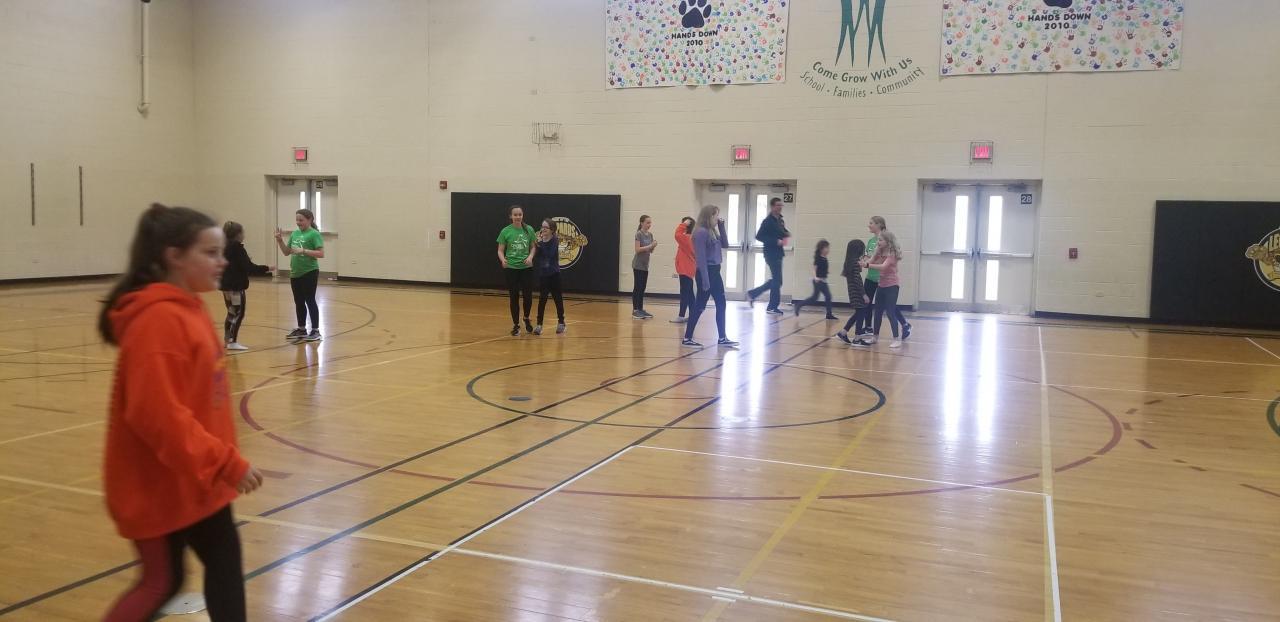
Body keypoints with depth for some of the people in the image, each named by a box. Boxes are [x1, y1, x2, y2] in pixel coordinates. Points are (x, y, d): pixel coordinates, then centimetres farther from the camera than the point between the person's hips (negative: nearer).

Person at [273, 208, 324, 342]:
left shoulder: (314, 234, -11)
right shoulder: (294, 234, 9)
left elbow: (321, 254, -18)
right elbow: (286, 252, 13)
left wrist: (304, 251, -25)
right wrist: (280, 240, -1)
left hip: (309, 273, -7)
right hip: (295, 273, 7)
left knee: (310, 301, -2)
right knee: (299, 302, 14)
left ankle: (315, 331, 5)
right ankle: (301, 329, 25)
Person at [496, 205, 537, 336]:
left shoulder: (529, 230, 1)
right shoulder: (505, 231, -4)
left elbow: (533, 247, 8)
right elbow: (500, 250, -2)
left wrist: (530, 256, -12)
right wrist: (503, 260, -22)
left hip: (526, 268, 1)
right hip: (511, 268, -1)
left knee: (528, 296, -1)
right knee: (514, 297, 3)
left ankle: (526, 319, 28)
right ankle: (516, 325, 17)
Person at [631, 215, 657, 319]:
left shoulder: (650, 234, 10)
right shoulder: (639, 234, -10)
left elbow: (651, 251, 12)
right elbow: (637, 249, -18)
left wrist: (654, 246, -8)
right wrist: (649, 246, -22)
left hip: (645, 265, 7)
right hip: (638, 265, -7)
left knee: (643, 287, 9)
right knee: (637, 287, -7)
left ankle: (640, 309, 14)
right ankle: (635, 310, -5)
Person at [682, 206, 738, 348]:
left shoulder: (712, 231, 11)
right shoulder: (701, 232, -16)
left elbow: (725, 245, 15)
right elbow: (701, 258, -20)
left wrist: (721, 227, 6)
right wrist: (705, 280, -22)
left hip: (715, 272, 9)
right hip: (706, 272, -9)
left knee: (721, 305, 11)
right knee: (700, 306, -3)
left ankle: (722, 338, 19)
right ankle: (687, 338, 6)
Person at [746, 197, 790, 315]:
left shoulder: (780, 220, 12)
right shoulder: (767, 221, -13)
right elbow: (759, 236, -18)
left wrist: (786, 234, 1)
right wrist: (776, 241, -23)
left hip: (778, 254, 9)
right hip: (771, 254, -9)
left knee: (775, 280, 15)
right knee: (777, 281, -5)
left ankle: (753, 293, 24)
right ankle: (772, 307, 5)